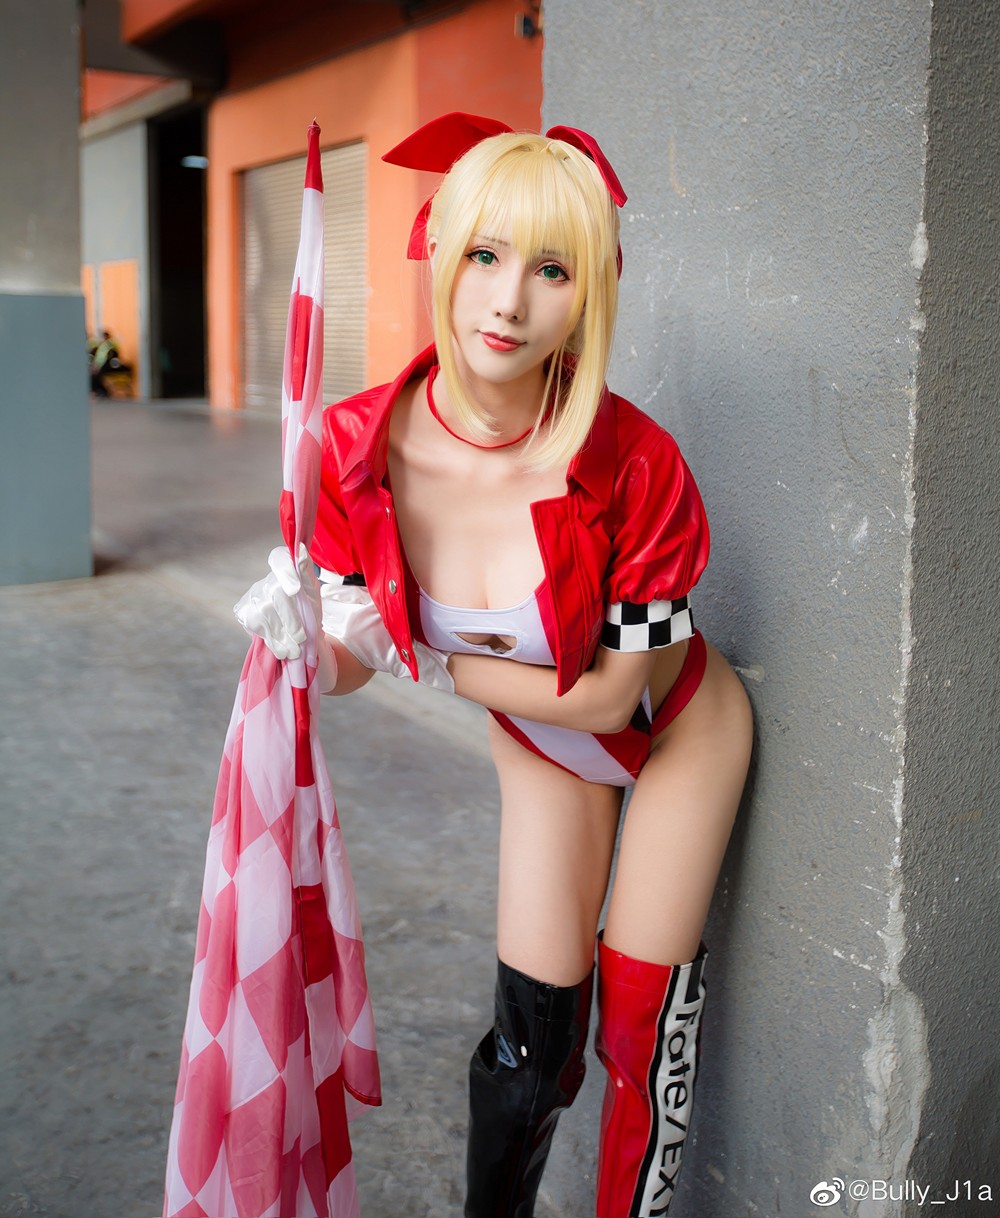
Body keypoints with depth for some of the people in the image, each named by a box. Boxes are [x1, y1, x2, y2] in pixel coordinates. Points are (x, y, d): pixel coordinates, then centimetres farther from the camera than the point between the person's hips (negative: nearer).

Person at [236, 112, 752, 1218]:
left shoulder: (634, 466, -34)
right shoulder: (361, 448, -24)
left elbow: (614, 691, -23)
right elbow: (353, 660, -13)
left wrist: (425, 658, -20)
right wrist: (306, 644, -36)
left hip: (677, 730, -2)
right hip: (539, 741, 3)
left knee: (642, 1018, 5)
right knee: (532, 1027, 8)